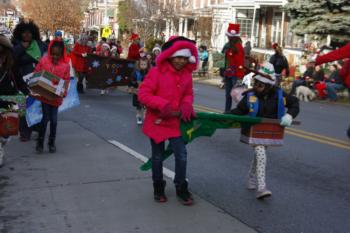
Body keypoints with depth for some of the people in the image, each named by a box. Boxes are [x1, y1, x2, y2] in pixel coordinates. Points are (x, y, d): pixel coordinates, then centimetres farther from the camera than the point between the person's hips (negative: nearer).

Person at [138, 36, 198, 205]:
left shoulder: (187, 74, -2)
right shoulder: (156, 72, -16)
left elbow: (188, 94, 11)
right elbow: (143, 94, -17)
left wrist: (186, 105, -12)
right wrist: (163, 105, -27)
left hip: (175, 122, 3)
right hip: (156, 121, -3)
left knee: (181, 155, -2)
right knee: (157, 156, 13)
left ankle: (181, 189, 17)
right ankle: (158, 188, 32)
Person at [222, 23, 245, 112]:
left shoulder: (238, 47, -13)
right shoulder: (228, 46, 13)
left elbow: (240, 63, -18)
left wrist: (239, 77, -22)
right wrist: (225, 74, 18)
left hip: (235, 75, -9)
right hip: (228, 74, 9)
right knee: (228, 95, 15)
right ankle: (227, 112, 24)